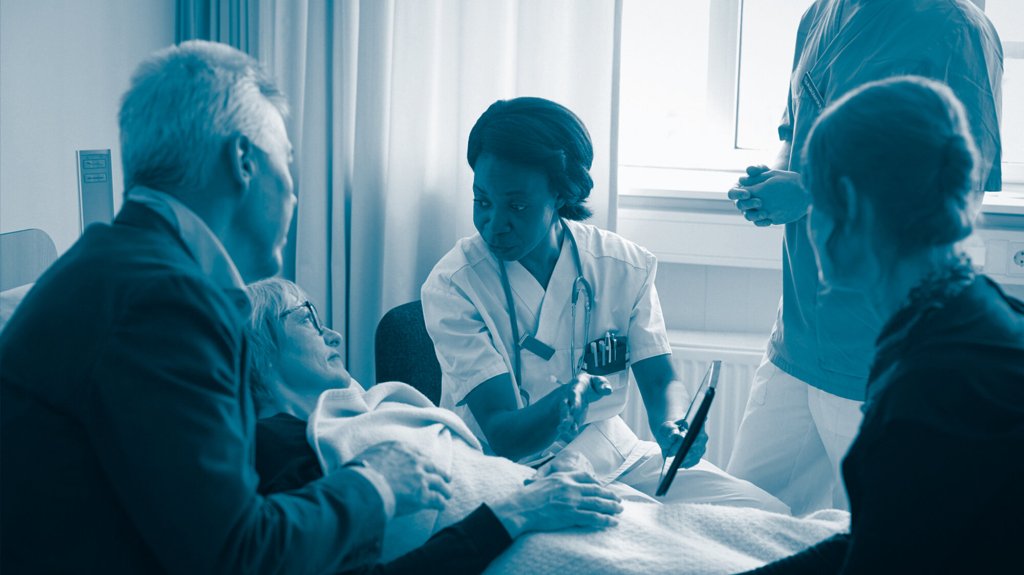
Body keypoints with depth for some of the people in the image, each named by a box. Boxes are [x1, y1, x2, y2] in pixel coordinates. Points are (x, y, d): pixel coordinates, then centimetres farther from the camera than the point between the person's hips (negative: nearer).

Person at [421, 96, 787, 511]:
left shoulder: (625, 266, -2)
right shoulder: (452, 286, -14)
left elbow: (661, 381, 0)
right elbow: (503, 435, -18)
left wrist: (674, 426, -26)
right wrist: (561, 405, -42)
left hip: (613, 459, 5)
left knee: (766, 514, -14)